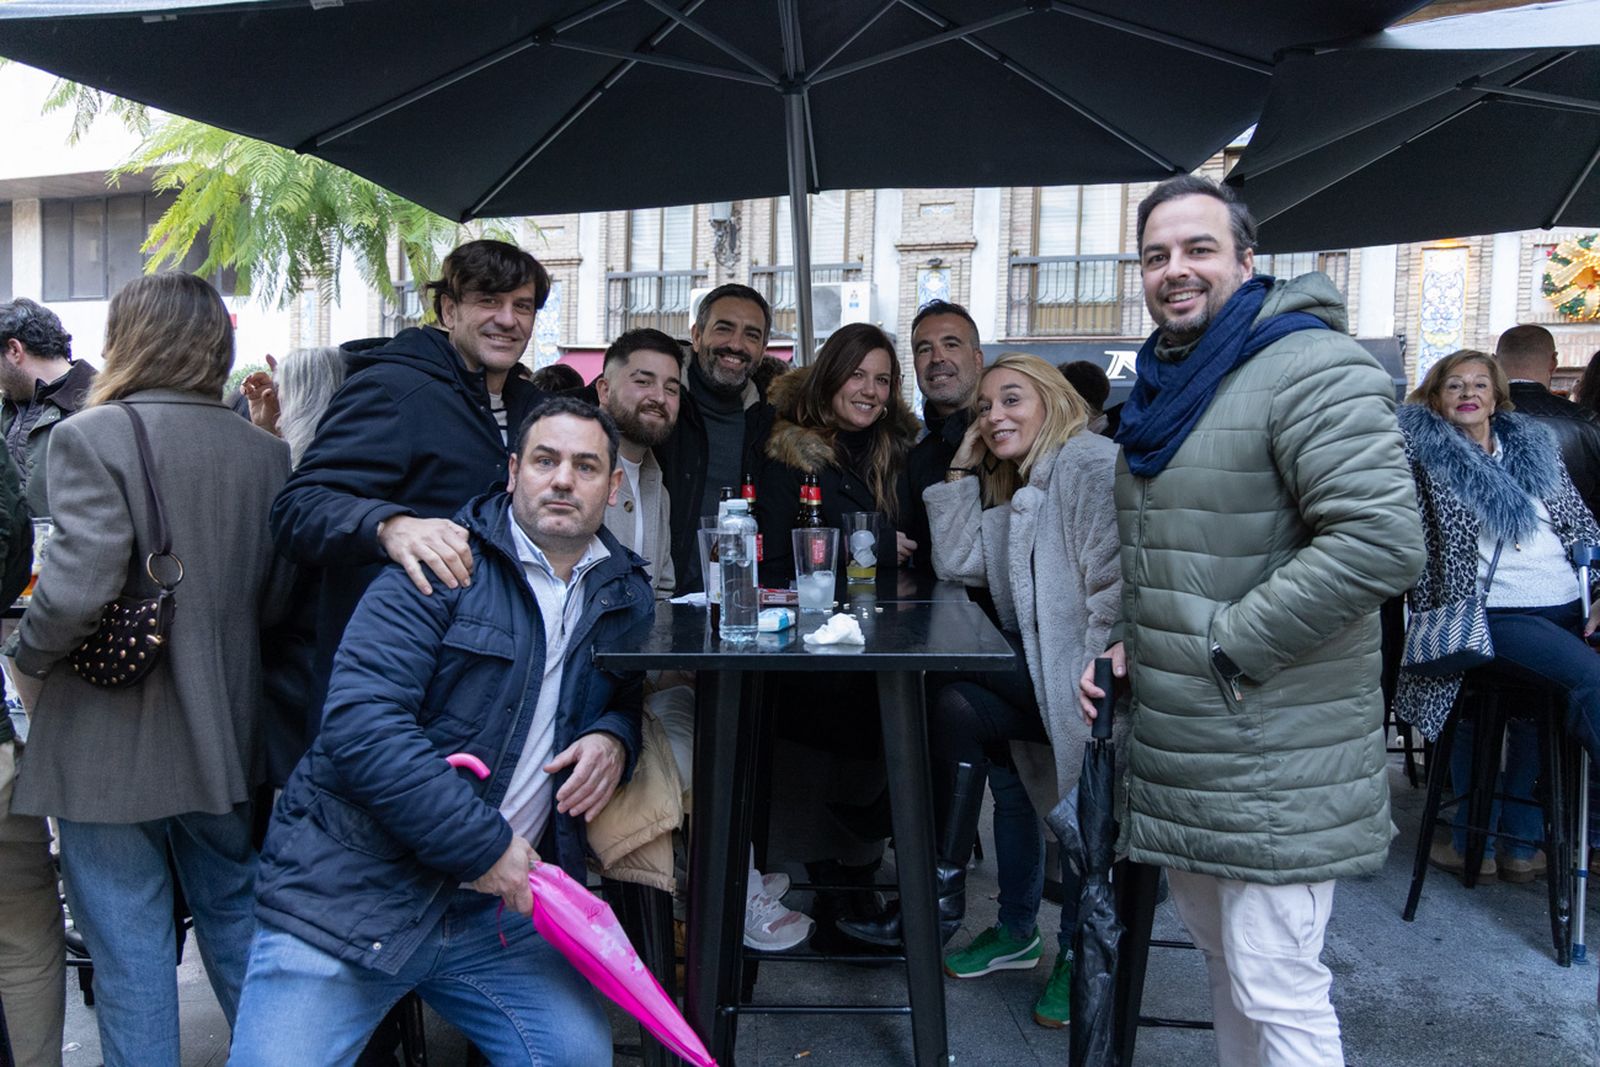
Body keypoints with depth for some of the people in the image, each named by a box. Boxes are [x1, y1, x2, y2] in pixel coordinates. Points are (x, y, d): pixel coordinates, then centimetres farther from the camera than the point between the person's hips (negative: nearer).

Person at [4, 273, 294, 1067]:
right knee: (238, 925, 20)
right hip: (225, 739, 5)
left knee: (129, 953, 9)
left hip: (110, 747, -5)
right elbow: (278, 600, 4)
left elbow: (77, 585, -23)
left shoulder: (91, 435, -13)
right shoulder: (266, 451, 2)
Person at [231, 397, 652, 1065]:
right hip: (354, 886, -4)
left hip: (499, 906, 5)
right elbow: (359, 716, -19)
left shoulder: (625, 592, 9)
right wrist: (482, 845, -19)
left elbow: (629, 695, 22)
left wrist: (614, 739, -4)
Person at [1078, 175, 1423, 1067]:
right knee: (1223, 956, 22)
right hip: (1178, 747, 9)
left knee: (1275, 988, 1)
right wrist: (1129, 643, 8)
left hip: (1275, 753, -9)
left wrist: (1224, 646, -20)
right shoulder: (1162, 388, 15)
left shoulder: (1310, 368, -14)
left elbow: (1382, 541, -26)